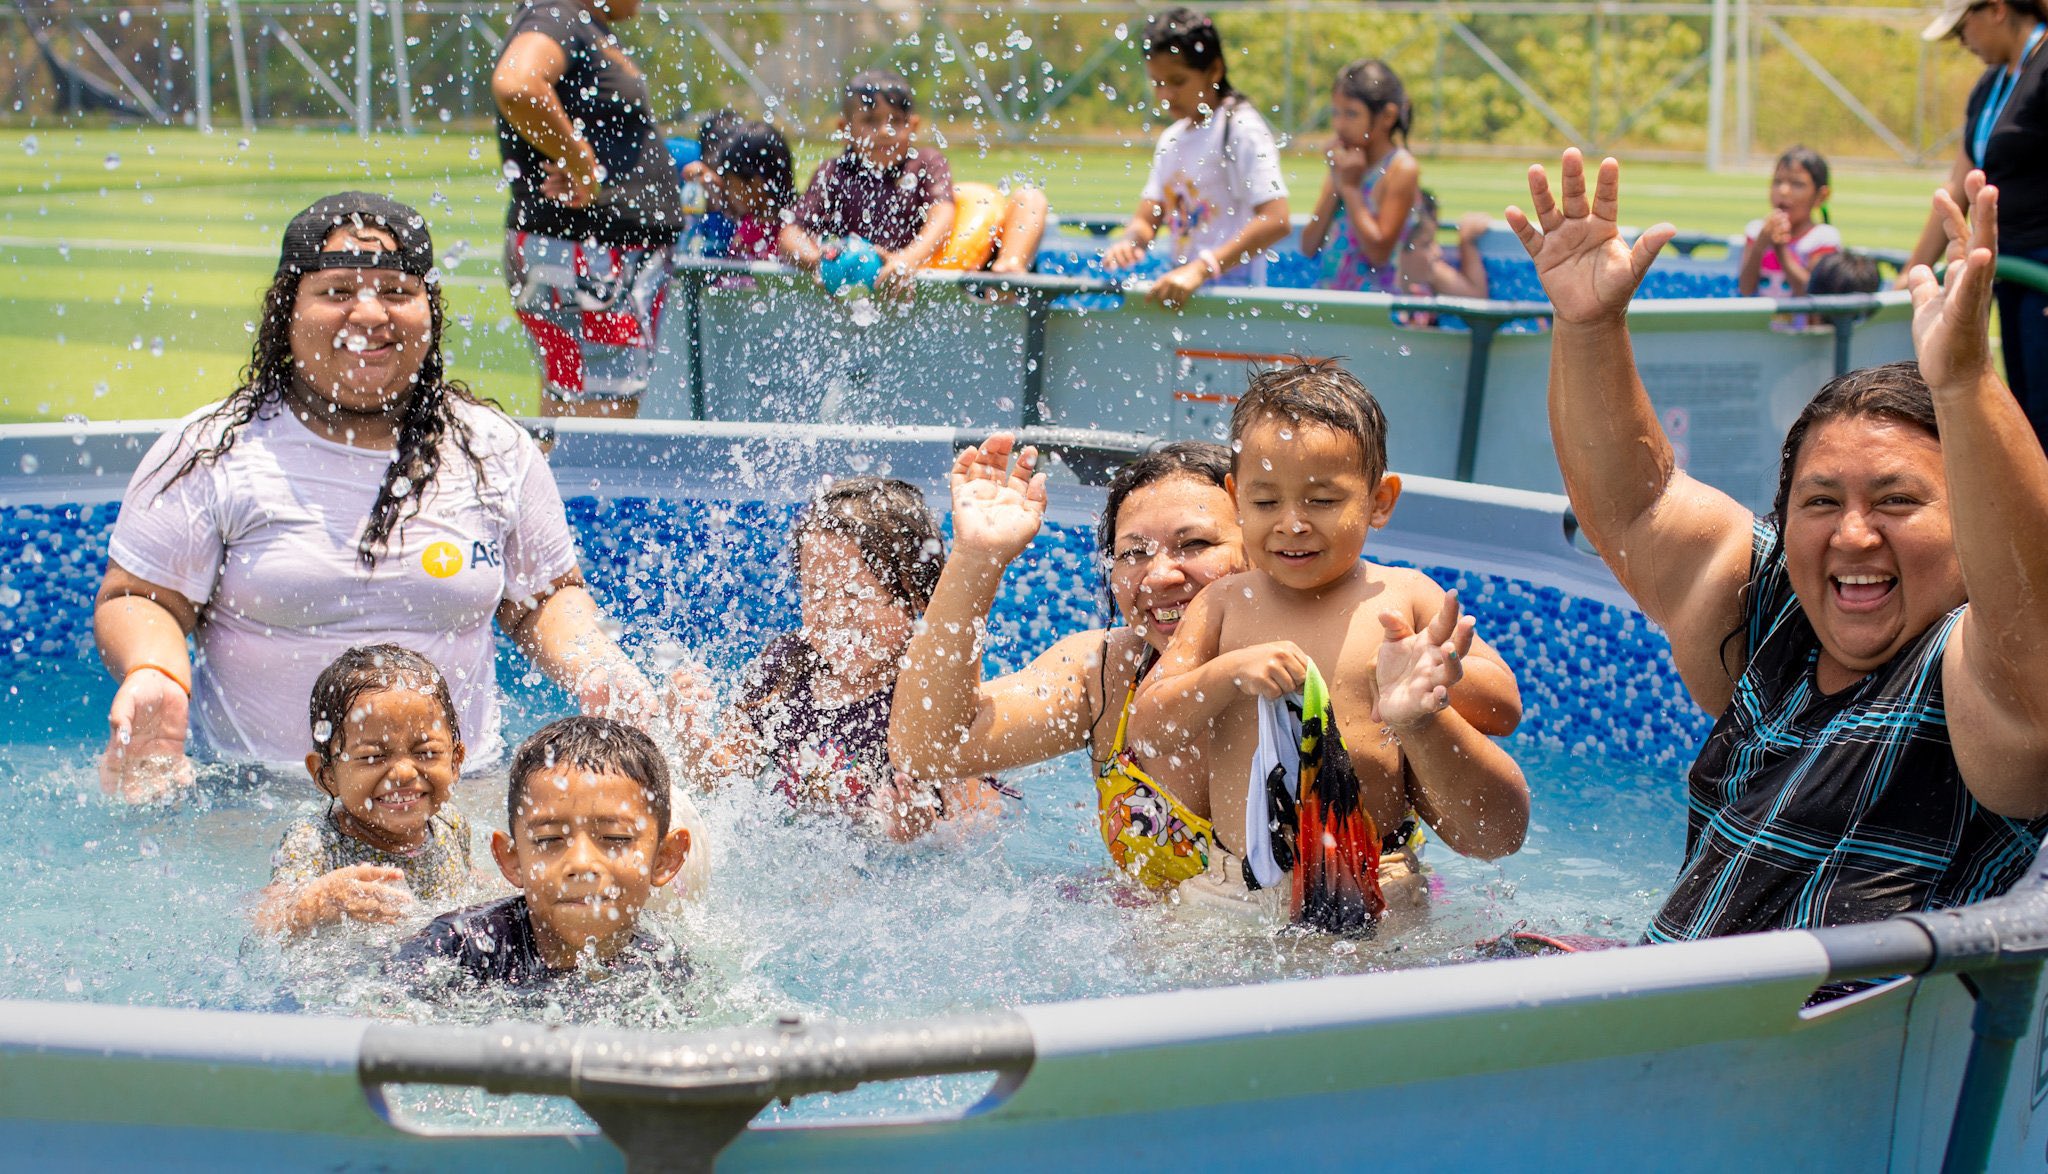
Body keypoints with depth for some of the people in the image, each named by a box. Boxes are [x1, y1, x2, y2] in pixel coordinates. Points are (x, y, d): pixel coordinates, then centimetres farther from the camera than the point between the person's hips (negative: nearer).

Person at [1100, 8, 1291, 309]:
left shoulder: (1241, 129, -7)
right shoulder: (1171, 139, 17)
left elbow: (1276, 221, -19)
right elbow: (1147, 220, 15)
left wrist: (1201, 268, -28)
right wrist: (1130, 242, -10)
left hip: (1232, 294, -7)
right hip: (1181, 292, 8)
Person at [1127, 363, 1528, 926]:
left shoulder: (1404, 597, 2)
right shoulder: (1224, 604, 5)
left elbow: (1506, 708, 4)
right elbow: (1146, 732, 0)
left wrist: (1438, 673, -17)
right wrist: (1229, 673, -16)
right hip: (1229, 888, 1)